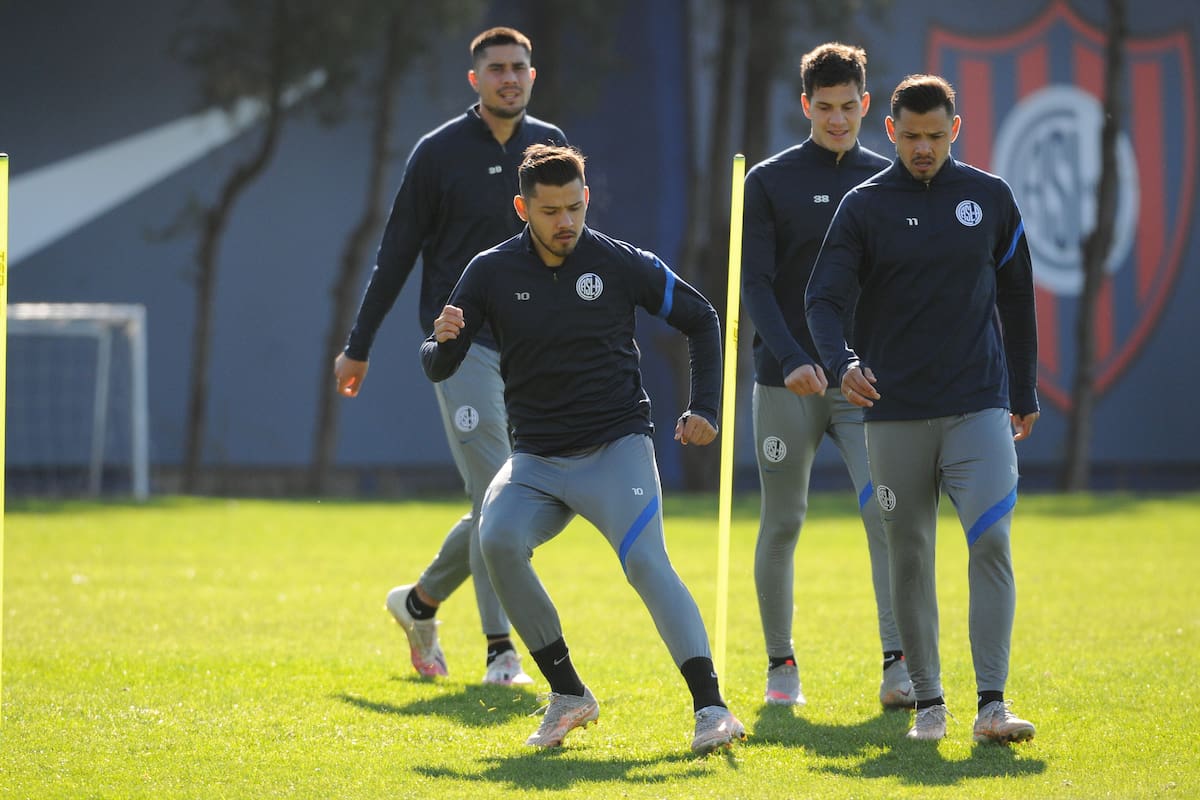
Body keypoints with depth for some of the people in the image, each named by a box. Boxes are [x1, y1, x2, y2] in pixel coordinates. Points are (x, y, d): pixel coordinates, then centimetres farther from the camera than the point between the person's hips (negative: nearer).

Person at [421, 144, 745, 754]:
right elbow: (438, 368, 3)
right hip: (535, 461, 2)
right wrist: (443, 341, -21)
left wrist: (704, 409, 0)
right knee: (498, 541, -25)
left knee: (645, 561, -24)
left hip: (617, 447, -2)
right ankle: (568, 695, -12)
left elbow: (700, 320, 10)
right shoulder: (492, 273, 1)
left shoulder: (621, 264, -3)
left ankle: (711, 708, -29)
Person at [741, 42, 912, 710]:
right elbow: (755, 283, -6)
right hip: (786, 381, -1)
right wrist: (790, 359, -20)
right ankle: (781, 664, 18)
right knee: (782, 524, 5)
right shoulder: (769, 182, 1)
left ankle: (898, 666, -16)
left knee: (885, 511, -14)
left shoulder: (888, 181, 8)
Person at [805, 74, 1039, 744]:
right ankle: (928, 701, 16)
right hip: (895, 412, 0)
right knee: (909, 557, 4)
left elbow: (1016, 298, 15)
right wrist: (842, 361, -25)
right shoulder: (865, 206, 2)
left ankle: (993, 703, -16)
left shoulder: (990, 198, 7)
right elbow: (826, 298, -6)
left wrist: (1024, 394, 16)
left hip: (979, 406, 0)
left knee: (992, 541, -14)